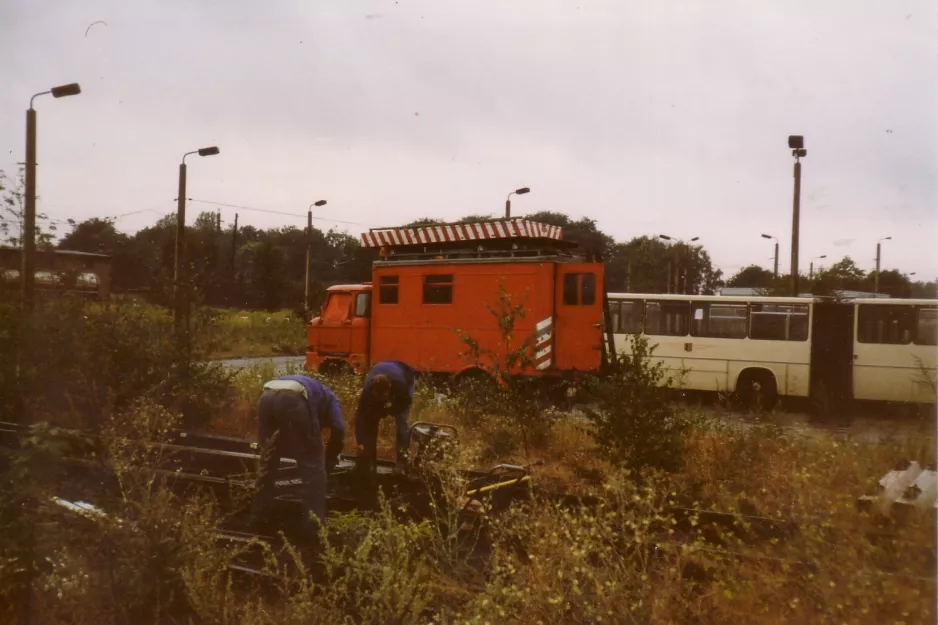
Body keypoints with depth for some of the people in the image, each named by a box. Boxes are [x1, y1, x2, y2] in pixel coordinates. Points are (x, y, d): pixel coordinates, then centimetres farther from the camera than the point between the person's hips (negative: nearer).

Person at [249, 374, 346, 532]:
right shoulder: (329, 398, 31)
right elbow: (338, 429, 12)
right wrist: (330, 459, 25)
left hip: (267, 396, 6)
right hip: (292, 399, -5)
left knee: (268, 458, 24)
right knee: (312, 461, 9)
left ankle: (259, 516, 32)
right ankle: (316, 522, 10)